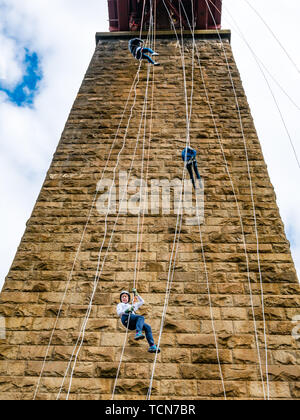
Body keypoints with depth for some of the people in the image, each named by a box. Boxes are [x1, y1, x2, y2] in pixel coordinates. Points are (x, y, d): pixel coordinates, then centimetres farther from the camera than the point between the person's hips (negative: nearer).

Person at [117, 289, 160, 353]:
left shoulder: (132, 306, 43)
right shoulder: (120, 305, 30)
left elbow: (142, 301, 44)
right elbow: (119, 312, 8)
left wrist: (136, 294, 40)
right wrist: (126, 310, -10)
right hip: (125, 317, -5)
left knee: (147, 327, -16)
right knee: (141, 317, -32)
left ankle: (152, 346, -23)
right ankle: (138, 333, -54)